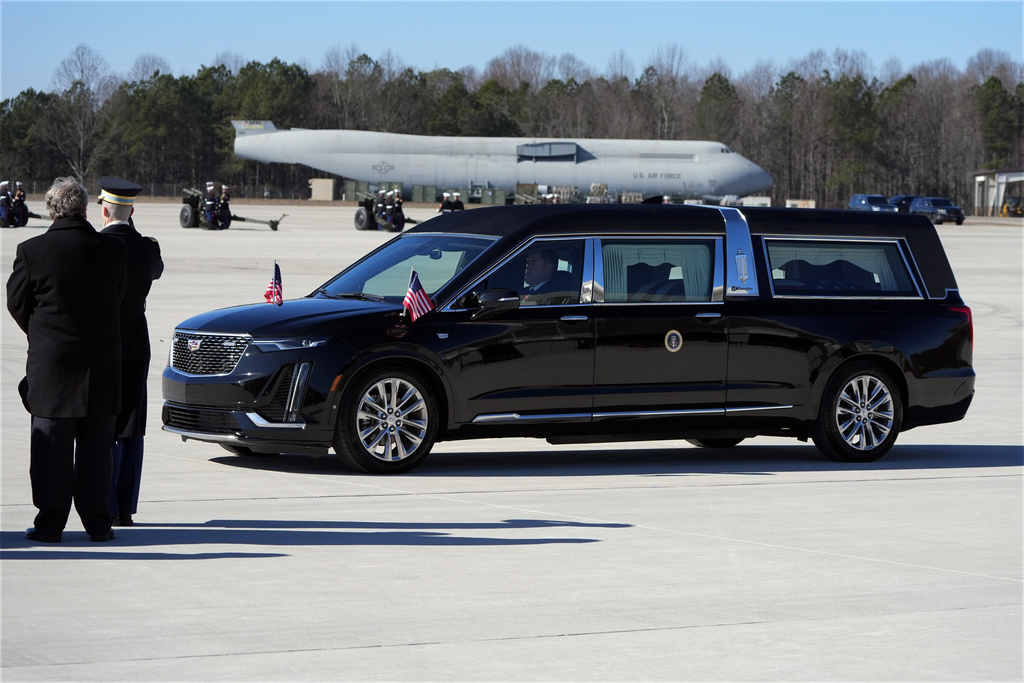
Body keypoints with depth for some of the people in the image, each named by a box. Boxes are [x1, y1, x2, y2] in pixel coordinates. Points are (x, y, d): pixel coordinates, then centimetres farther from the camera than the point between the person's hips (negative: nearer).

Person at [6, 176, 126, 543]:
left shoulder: (32, 250, -9)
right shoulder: (113, 249, -3)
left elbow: (16, 302, 1)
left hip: (51, 362, -2)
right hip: (102, 362, 2)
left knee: (51, 446, 5)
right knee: (96, 447, 8)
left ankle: (50, 523, 6)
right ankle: (97, 523, 11)